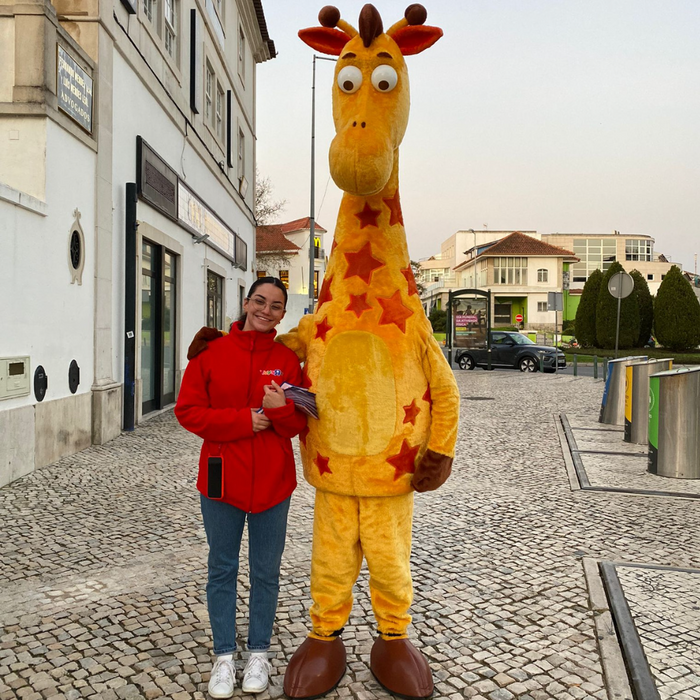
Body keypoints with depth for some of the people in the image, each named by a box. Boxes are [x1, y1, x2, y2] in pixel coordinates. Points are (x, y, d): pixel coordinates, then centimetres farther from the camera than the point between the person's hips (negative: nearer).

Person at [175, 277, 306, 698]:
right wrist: (245, 420, -17)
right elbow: (188, 410, -7)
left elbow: (300, 424, 1)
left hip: (273, 482, 1)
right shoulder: (211, 353, -2)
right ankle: (224, 656, 30)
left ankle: (259, 653, 32)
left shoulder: (288, 359, 0)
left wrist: (281, 409, -21)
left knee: (266, 572, 13)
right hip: (222, 480, 0)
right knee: (222, 569, 12)